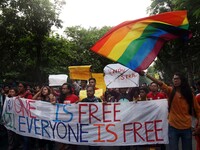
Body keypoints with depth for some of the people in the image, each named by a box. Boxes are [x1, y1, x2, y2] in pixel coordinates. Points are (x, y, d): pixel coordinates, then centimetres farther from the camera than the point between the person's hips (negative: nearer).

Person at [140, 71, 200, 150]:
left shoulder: (189, 94, 1)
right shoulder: (170, 91, -2)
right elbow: (160, 83, -17)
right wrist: (145, 74, -31)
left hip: (187, 128, 1)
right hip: (173, 127, -1)